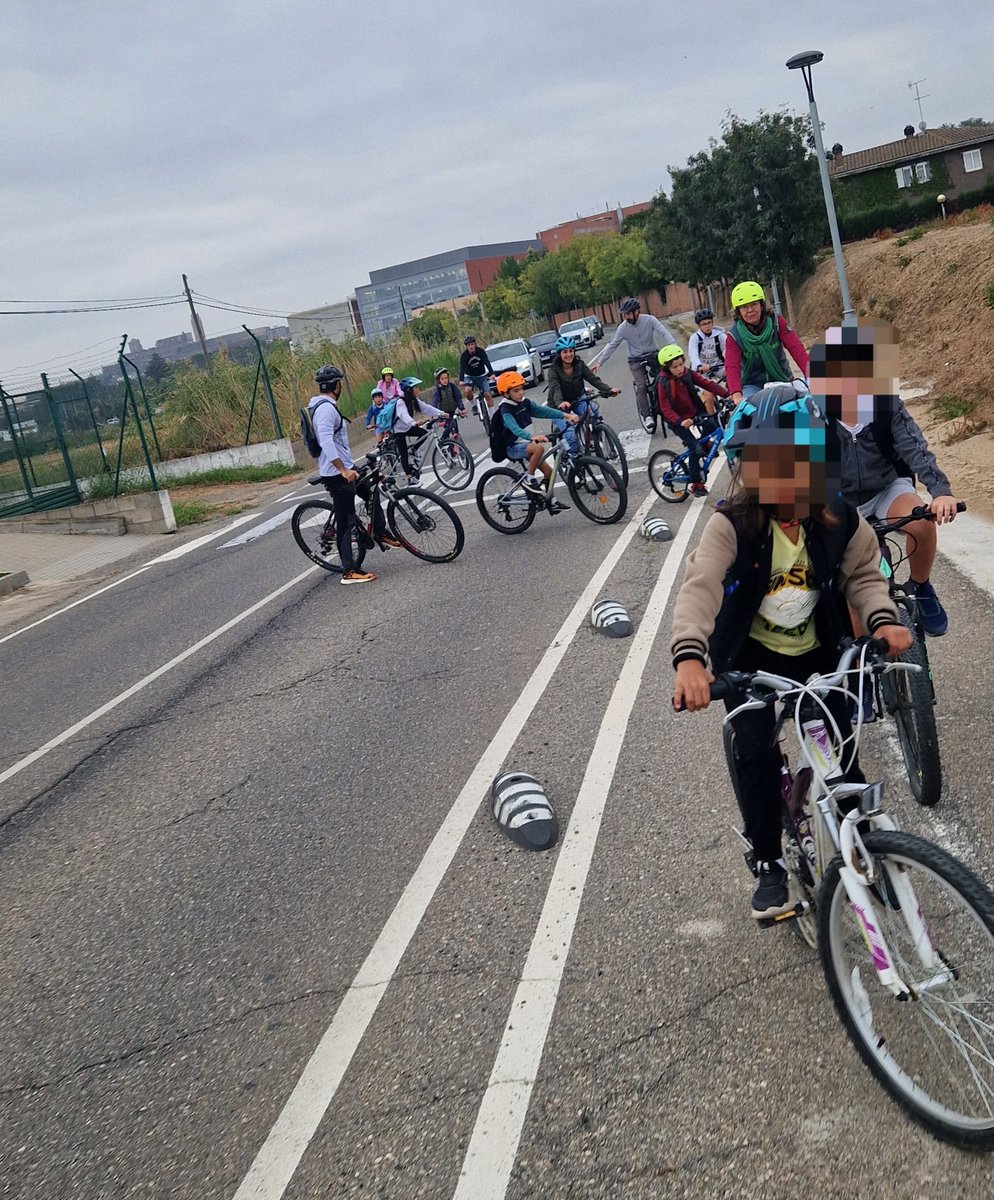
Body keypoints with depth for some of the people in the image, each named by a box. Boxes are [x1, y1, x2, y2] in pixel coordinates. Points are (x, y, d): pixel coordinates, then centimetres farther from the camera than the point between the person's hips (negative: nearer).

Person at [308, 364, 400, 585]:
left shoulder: (320, 406, 14)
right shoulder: (326, 408, -20)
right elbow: (326, 441, -33)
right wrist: (343, 470, -36)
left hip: (344, 468, 10)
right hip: (338, 473, -10)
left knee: (371, 491, 24)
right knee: (345, 521, -6)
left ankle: (381, 534, 36)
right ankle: (349, 571, -1)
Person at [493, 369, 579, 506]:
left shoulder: (525, 403, 3)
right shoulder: (505, 409, -20)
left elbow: (543, 410, -5)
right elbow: (515, 429, -35)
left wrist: (566, 415, -17)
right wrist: (533, 437, -52)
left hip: (526, 444, 8)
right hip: (513, 448, -8)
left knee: (548, 471, 6)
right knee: (539, 447, -33)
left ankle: (551, 501, 22)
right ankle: (529, 479, -18)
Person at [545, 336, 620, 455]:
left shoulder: (579, 364, -8)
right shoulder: (554, 370, -19)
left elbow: (593, 379, -17)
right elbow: (555, 389, -34)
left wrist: (609, 389, -34)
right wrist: (560, 403, -56)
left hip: (578, 399, 4)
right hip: (560, 406, -4)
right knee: (570, 434, -24)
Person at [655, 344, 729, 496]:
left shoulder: (688, 374, -4)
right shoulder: (664, 383, -17)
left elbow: (707, 384, -10)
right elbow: (666, 408, -23)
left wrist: (726, 394, -24)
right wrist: (680, 421, -39)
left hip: (695, 412, 5)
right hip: (677, 420, -5)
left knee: (712, 424, -22)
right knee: (694, 447, -15)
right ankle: (696, 484, -3)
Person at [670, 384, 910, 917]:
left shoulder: (840, 522, -12)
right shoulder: (732, 524, -22)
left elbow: (863, 575, 0)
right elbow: (699, 586, -34)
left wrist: (883, 619, -22)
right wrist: (688, 656, -51)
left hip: (817, 656, 2)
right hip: (751, 659, -2)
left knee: (841, 751, -1)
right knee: (756, 754, -13)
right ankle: (768, 864, 9)